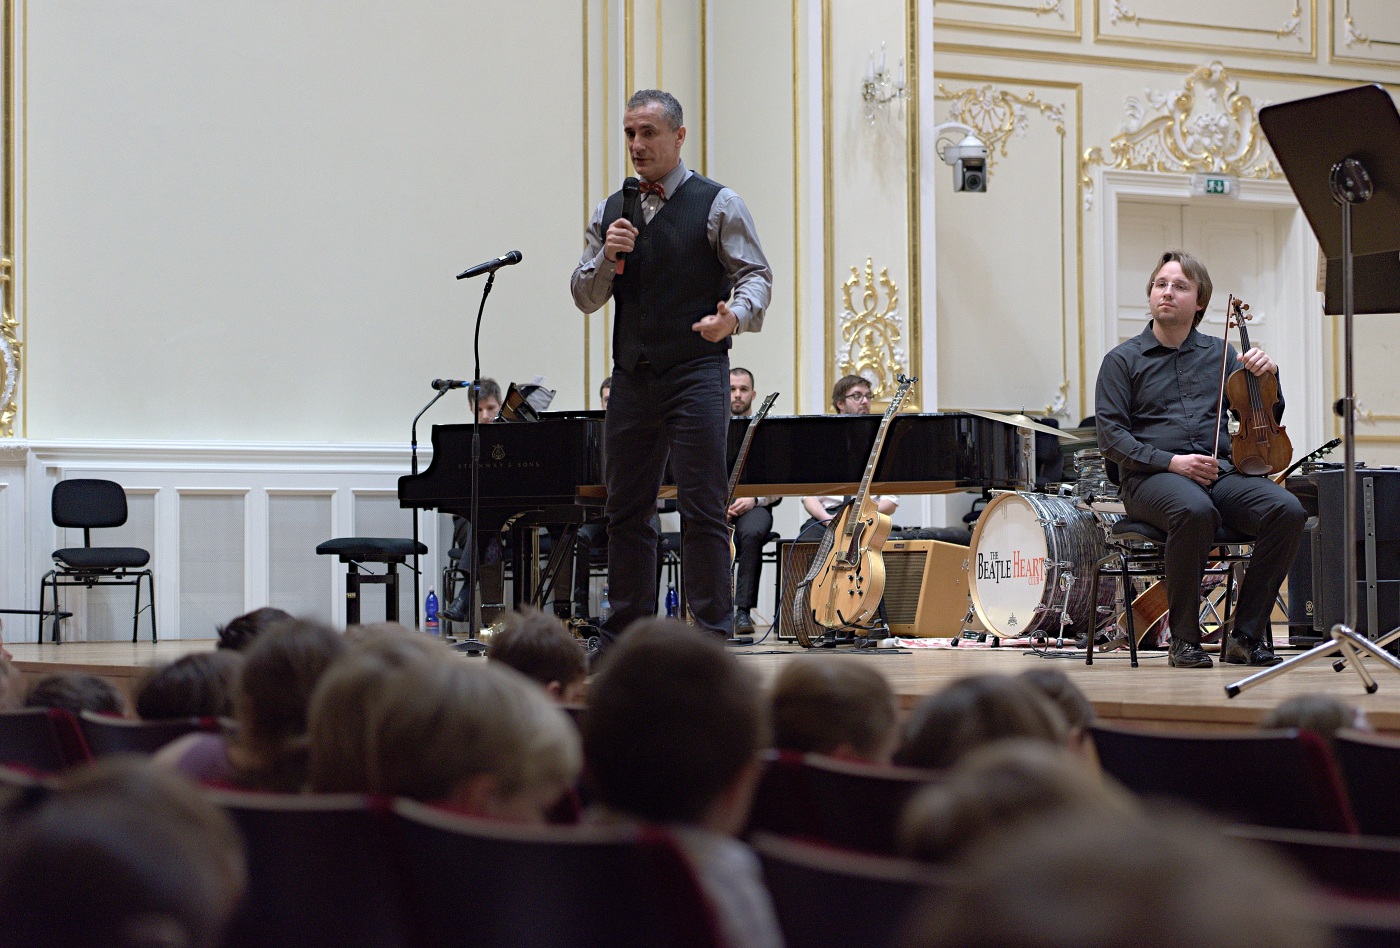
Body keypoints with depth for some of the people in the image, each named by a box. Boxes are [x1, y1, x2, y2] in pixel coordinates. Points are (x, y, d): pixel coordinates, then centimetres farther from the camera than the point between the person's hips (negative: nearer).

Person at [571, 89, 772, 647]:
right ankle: (623, 635, 14)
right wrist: (607, 257, -8)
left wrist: (734, 316, -23)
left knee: (702, 508, -7)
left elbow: (755, 276, -2)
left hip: (695, 371, -5)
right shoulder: (610, 213, 15)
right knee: (627, 510, 7)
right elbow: (584, 297, 12)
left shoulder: (717, 205, 1)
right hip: (632, 376, 5)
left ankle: (714, 634, -3)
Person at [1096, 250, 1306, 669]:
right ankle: (1184, 638, -24)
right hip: (1150, 477, -4)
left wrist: (1267, 374, 1)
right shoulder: (1123, 360, 10)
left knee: (1286, 510, -26)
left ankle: (1246, 635, -18)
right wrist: (1170, 461, -14)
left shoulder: (1219, 353, 20)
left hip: (1220, 471, 4)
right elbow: (1112, 437, -1)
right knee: (1196, 510, -39)